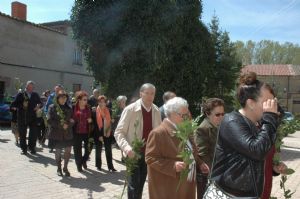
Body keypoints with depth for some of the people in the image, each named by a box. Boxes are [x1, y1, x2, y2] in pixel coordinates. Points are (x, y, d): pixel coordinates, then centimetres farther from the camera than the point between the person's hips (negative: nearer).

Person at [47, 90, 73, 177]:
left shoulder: (68, 108, 8)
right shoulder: (52, 107, -2)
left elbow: (72, 120, 8)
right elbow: (49, 120, -9)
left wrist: (68, 124, -14)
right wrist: (61, 125, -15)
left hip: (67, 134, 3)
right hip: (57, 134, -3)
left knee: (68, 151, 3)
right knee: (58, 152, 8)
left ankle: (65, 168, 22)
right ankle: (59, 169, 26)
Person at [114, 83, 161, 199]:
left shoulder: (156, 111, 0)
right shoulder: (130, 109, -14)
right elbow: (119, 132, -15)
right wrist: (126, 147, -30)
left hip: (149, 153, 5)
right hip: (134, 153, -4)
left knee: (141, 183, 17)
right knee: (134, 185, -1)